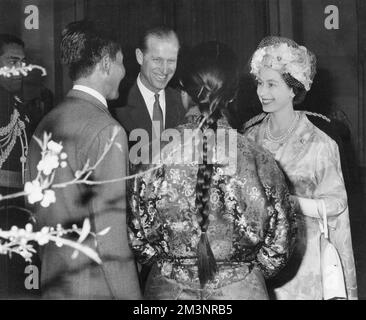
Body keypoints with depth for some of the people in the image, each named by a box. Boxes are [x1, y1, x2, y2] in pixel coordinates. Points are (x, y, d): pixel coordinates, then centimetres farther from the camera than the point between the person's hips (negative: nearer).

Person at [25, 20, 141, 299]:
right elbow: (111, 234, -20)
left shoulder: (45, 125, 6)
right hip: (94, 287, -8)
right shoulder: (106, 130, -17)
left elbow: (39, 209, 12)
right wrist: (131, 295, -15)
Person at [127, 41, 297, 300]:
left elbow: (136, 233, -4)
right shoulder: (258, 161, -14)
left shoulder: (157, 155, -14)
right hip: (241, 289, 0)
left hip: (168, 288, 1)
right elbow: (279, 244, -5)